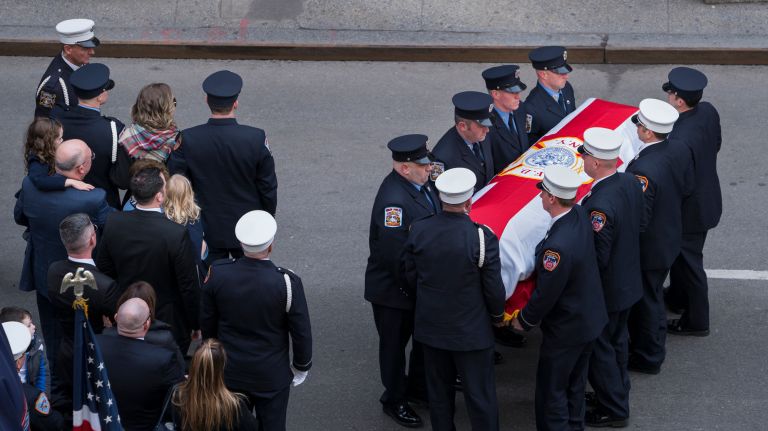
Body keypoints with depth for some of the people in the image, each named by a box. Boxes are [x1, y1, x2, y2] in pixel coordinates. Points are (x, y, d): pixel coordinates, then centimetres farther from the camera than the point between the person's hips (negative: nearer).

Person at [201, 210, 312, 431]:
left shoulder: (218, 273, -17)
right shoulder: (287, 282, -25)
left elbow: (207, 322, -2)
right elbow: (301, 332, -14)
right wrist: (301, 367, 5)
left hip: (229, 372, 3)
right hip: (272, 376, -3)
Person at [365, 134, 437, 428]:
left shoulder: (422, 184, -3)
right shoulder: (393, 200, -32)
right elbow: (394, 254, -31)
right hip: (394, 290, -9)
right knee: (395, 343, 12)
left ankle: (418, 386, 45)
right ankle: (394, 400, 30)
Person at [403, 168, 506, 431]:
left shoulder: (418, 231, -12)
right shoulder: (482, 237, -24)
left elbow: (411, 279, 1)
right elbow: (493, 288, -15)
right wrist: (497, 315, 6)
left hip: (430, 327, 4)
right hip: (471, 330, -4)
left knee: (439, 390, 20)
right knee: (480, 396, 9)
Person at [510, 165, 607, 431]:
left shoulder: (557, 245, -36)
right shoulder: (580, 215, -9)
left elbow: (545, 295, -24)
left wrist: (524, 321, -6)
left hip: (565, 329, -8)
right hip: (590, 319, 8)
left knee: (551, 392, 8)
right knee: (575, 386, 25)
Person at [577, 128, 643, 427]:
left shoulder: (599, 205, -35)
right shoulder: (630, 182, -9)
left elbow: (597, 259, -27)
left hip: (604, 291, -8)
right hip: (628, 282, 8)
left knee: (600, 350, 11)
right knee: (618, 343, 25)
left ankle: (612, 411, 24)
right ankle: (617, 397, 42)